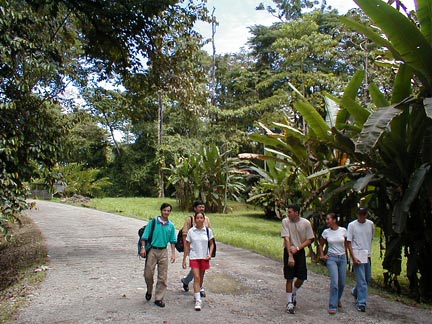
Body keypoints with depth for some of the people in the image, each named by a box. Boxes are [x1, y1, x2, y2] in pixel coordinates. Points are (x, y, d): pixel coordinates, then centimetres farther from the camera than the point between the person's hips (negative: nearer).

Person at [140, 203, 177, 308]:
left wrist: (173, 254, 2)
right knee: (148, 274, 1)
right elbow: (145, 236, -2)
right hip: (152, 250, -2)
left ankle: (159, 298, 14)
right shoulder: (154, 222, -4)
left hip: (163, 251, 2)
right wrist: (143, 248, -12)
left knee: (163, 276, 3)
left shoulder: (171, 225, 4)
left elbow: (172, 241, 9)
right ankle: (149, 291, 30)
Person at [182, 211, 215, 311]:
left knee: (201, 278, 14)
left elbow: (211, 244, 7)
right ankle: (198, 300, -9)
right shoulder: (191, 231, -4)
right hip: (194, 257, -2)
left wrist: (210, 254, -8)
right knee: (196, 278, -11)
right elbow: (187, 246, 2)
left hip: (204, 258, 2)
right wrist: (184, 259, 1)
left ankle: (197, 294, 36)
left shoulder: (208, 231, -2)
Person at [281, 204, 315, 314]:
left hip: (300, 252, 2)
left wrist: (297, 248, -15)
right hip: (289, 251, -2)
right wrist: (290, 256, -22)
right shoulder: (285, 221, -11)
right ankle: (290, 303, 13)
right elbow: (286, 239, -16)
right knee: (289, 278, 0)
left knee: (301, 278, 4)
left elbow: (309, 240, -3)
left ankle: (293, 294, 34)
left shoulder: (306, 223, -7)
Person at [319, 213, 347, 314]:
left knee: (342, 282, 10)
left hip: (342, 258, 2)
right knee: (334, 282, -13)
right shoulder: (326, 232, -3)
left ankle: (337, 299, 37)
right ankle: (333, 306, -4)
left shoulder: (343, 230, -3)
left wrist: (345, 253, 9)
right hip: (331, 258, -2)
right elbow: (321, 245, 12)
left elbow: (346, 243, 12)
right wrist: (322, 255, 3)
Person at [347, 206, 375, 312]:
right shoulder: (352, 225, -6)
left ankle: (355, 292, 38)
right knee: (361, 281, -7)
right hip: (358, 255, -5)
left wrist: (369, 253, 11)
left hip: (368, 256, 5)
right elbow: (349, 242, -7)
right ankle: (361, 303, 1)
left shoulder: (370, 224, 6)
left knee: (367, 279, 14)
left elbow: (371, 239, 17)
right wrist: (353, 258, -13)